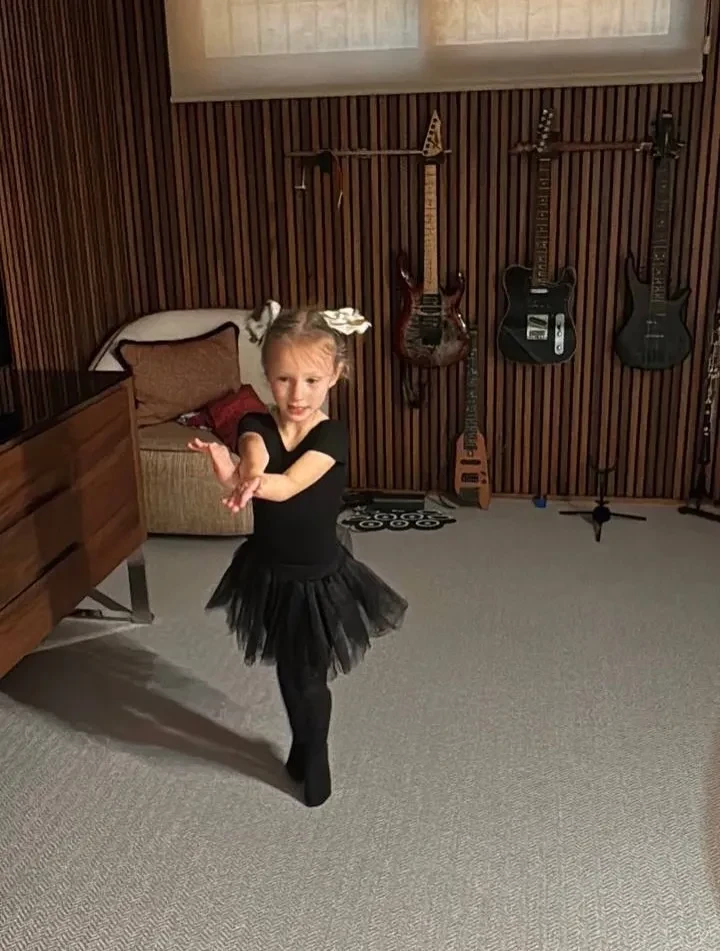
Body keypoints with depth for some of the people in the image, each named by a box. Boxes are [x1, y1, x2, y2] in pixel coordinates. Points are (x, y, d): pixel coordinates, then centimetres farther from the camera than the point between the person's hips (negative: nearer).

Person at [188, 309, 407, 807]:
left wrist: (241, 477, -60)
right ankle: (304, 745, 48)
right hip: (270, 573, 3)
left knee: (310, 677, 11)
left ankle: (314, 758, 39)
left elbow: (288, 484, -38)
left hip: (320, 578, -3)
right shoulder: (256, 424, -12)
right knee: (289, 670, 21)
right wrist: (246, 474, -62)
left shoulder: (332, 433, -21)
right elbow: (254, 452, -37)